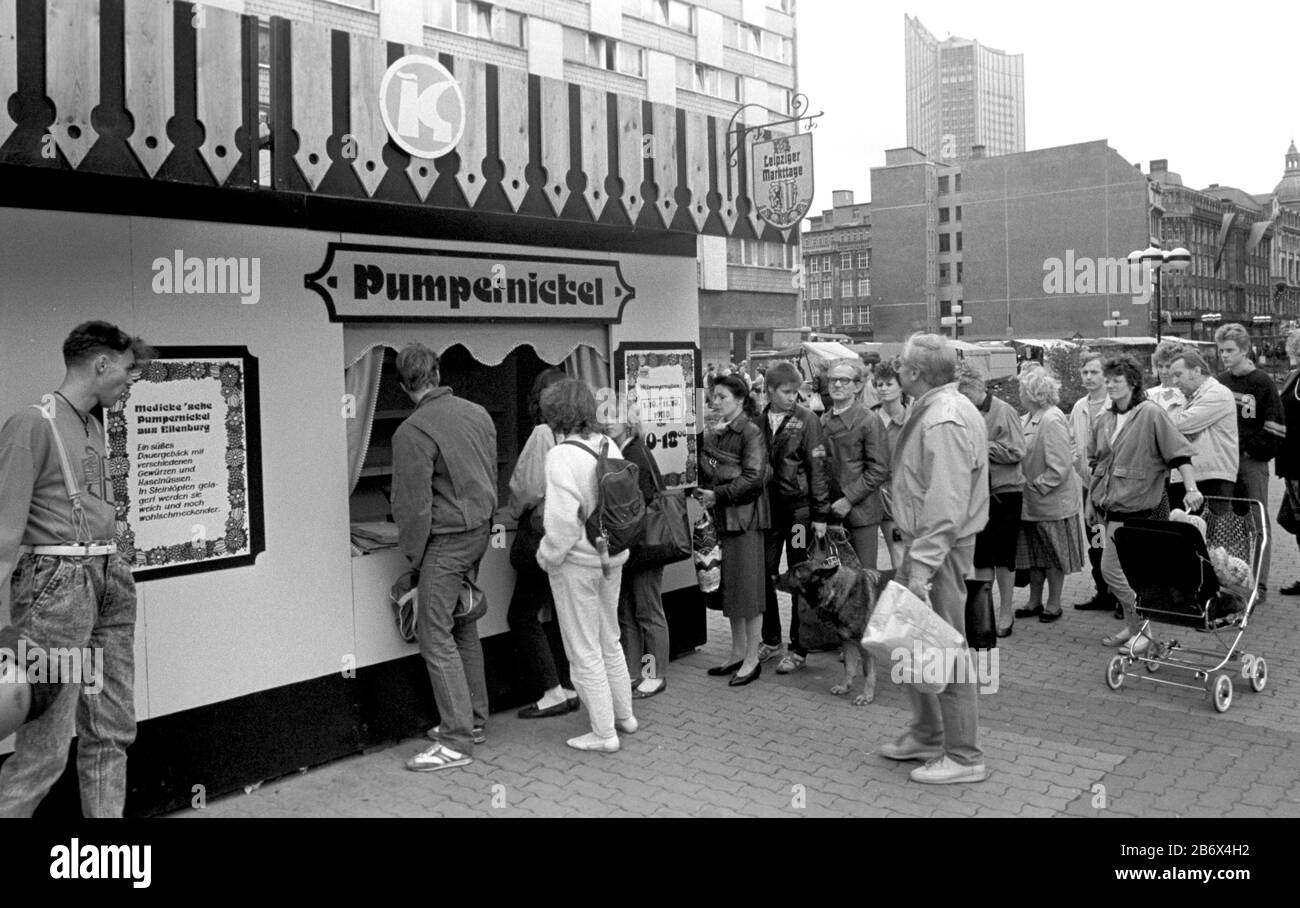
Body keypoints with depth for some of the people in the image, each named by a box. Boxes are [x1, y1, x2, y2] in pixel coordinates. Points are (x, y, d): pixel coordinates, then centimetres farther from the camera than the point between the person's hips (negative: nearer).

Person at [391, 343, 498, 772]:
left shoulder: (412, 432, -15)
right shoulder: (477, 413, 7)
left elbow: (414, 504, -15)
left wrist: (414, 556, -4)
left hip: (447, 539, -8)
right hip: (480, 530, 8)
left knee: (436, 636, -4)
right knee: (464, 627, 18)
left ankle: (456, 741, -2)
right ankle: (474, 719, 26)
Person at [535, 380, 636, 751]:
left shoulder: (561, 456, -21)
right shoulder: (609, 446, 1)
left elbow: (563, 519, -25)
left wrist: (547, 556, -10)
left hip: (577, 563, -7)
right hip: (612, 558, 8)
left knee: (584, 652, 7)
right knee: (609, 642, 23)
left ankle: (604, 733, 16)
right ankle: (624, 715, 37)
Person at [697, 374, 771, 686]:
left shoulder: (750, 432, -9)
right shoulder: (713, 433, 13)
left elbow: (754, 477, -16)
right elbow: (706, 475, 13)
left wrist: (718, 494, -16)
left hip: (746, 516, -7)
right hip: (721, 516, 7)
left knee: (748, 585, -2)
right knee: (728, 586, 11)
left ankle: (752, 658, 7)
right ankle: (738, 653, 22)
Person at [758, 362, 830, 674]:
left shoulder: (806, 419, -5)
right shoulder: (758, 420, 4)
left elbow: (817, 467, -7)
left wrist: (820, 514, -10)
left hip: (799, 507, -3)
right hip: (767, 507, 4)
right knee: (765, 575, 8)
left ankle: (798, 648, 13)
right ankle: (771, 639, 26)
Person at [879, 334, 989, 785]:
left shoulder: (945, 421, -20)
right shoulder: (933, 410, 12)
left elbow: (945, 505, -26)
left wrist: (922, 566, -27)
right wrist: (914, 557, 15)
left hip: (941, 548, -10)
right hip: (922, 543, 10)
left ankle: (964, 757, 12)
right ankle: (927, 735, 34)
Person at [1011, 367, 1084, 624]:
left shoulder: (1052, 420, -20)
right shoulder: (1028, 419, 5)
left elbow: (1059, 467, -23)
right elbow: (1018, 452, 10)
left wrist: (1036, 487, -19)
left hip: (1052, 502, -8)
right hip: (1032, 502, 8)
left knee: (1053, 557, 8)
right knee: (1034, 555, 17)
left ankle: (1054, 604, 21)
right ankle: (1035, 602, 28)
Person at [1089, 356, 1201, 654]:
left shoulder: (1151, 414, -9)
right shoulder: (1103, 420, 11)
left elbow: (1179, 453, -14)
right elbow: (1094, 461, 21)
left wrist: (1191, 489, -21)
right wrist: (1093, 497, 21)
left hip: (1133, 506, -7)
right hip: (1108, 505, 7)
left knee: (1111, 569, -10)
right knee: (1126, 571, 12)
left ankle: (1141, 629, 4)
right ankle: (1132, 626, 24)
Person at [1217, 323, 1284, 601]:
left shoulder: (1262, 383, -5)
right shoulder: (1219, 382, 11)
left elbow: (1274, 426, -7)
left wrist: (1257, 452, -12)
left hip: (1252, 462, -5)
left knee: (1257, 524, -2)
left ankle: (1259, 585, 3)